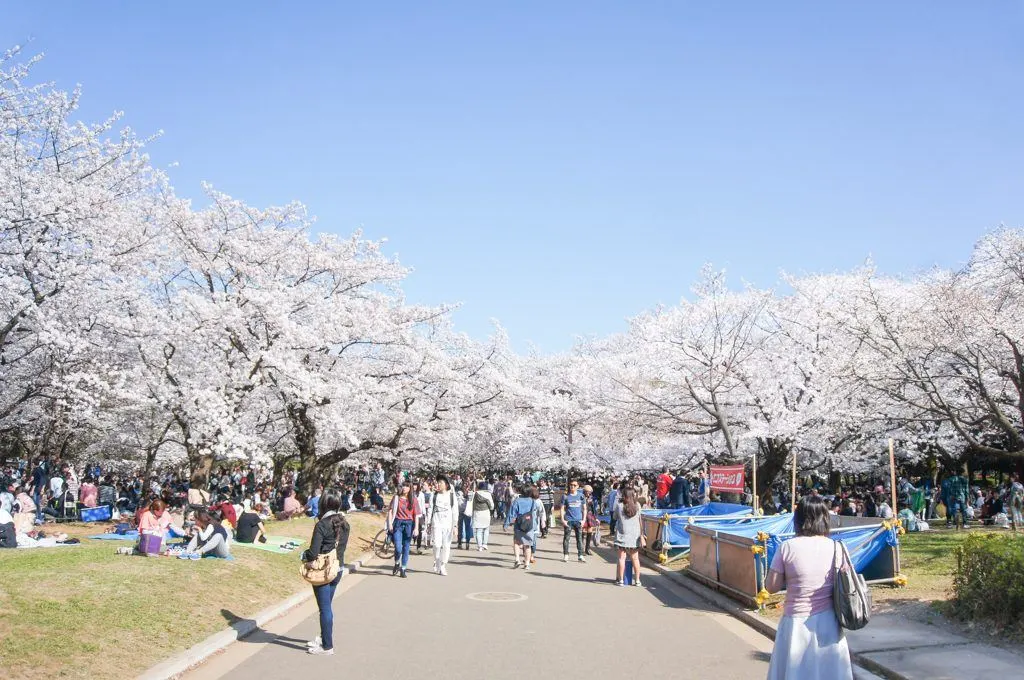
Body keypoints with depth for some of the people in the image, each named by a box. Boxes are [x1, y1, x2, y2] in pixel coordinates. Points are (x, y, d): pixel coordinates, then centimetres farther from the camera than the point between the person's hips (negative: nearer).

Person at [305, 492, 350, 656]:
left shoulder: (322, 525, -19)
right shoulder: (345, 524, 3)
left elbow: (313, 552, -20)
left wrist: (305, 555, 0)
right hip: (338, 569, 7)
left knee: (325, 609, 2)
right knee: (327, 606, 21)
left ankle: (327, 646, 8)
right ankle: (324, 637, 34)